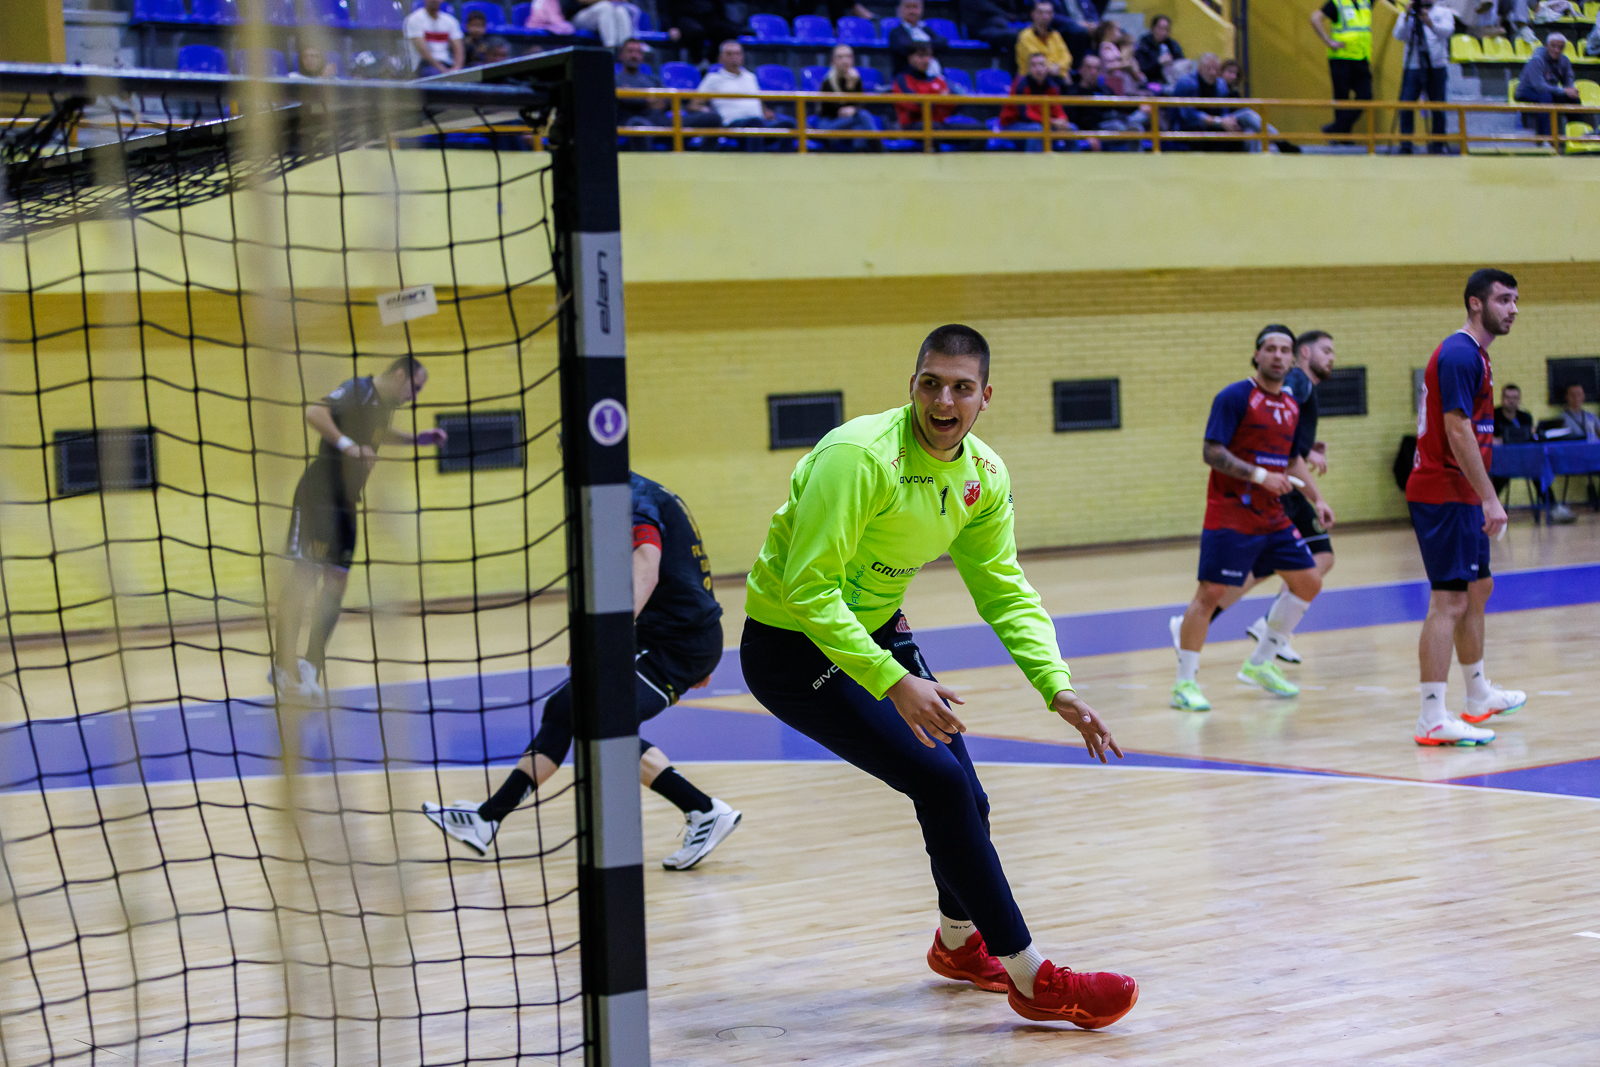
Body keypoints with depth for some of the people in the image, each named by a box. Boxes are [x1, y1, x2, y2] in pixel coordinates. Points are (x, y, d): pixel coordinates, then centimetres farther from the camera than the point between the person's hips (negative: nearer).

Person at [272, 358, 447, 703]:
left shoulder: (384, 405, 13)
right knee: (303, 578, -11)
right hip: (319, 496, -9)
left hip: (345, 502, 9)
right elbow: (314, 412, -30)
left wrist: (415, 439, 25)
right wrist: (348, 445, -36)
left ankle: (310, 669, 12)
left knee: (335, 585, 5)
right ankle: (283, 669, -10)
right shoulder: (359, 390, -14)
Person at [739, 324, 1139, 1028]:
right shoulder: (858, 456, -29)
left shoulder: (984, 476, -4)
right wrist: (894, 684, -38)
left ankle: (958, 942, 43)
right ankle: (1033, 981, -11)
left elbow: (1004, 591, 4)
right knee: (941, 783, -19)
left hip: (875, 629, 8)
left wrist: (1058, 688, -10)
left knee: (961, 799, 12)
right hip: (791, 646, -8)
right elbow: (809, 587, -32)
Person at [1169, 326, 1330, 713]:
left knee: (1308, 582, 9)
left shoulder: (1291, 405, 12)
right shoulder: (1234, 397, -11)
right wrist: (1259, 475, -24)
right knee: (1211, 593, -10)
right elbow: (1212, 453, -17)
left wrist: (1317, 499, 12)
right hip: (1230, 516, -8)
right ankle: (1184, 684, -3)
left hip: (1273, 517, 8)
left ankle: (1259, 664, 21)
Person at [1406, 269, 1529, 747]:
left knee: (1478, 589, 20)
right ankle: (1433, 719, -14)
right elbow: (1457, 430, -23)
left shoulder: (1473, 355, 17)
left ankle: (1479, 695, 34)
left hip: (1459, 496, 11)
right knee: (1449, 601, -12)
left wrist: (1484, 499, 22)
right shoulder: (1459, 355, -16)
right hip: (1445, 496, -11)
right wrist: (1489, 498, -24)